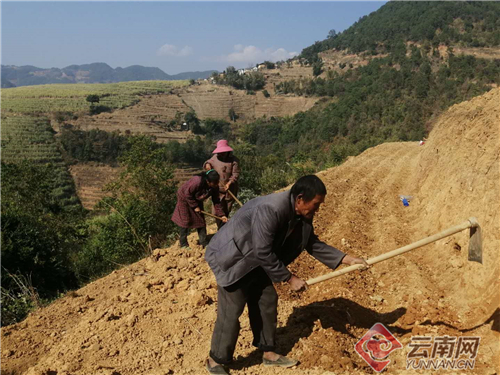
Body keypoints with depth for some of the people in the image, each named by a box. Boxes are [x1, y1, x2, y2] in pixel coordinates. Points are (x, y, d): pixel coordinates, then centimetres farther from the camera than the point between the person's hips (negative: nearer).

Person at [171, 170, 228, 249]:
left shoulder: (214, 187, -19)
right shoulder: (197, 182, -40)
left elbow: (216, 201, -10)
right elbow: (187, 194, -28)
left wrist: (222, 215, -16)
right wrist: (195, 206, -24)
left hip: (196, 200, 6)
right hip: (185, 198, -6)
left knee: (201, 220, 3)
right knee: (186, 221, -5)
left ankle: (203, 243, 10)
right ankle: (183, 244, 8)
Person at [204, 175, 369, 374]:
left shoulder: (302, 215, -7)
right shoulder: (269, 210, -35)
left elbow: (313, 243, 4)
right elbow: (263, 253, -31)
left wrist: (347, 259, -4)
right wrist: (290, 278, -21)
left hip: (254, 263, 9)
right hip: (232, 259, -9)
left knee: (267, 302, 13)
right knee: (230, 313, -3)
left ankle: (268, 353, 30)